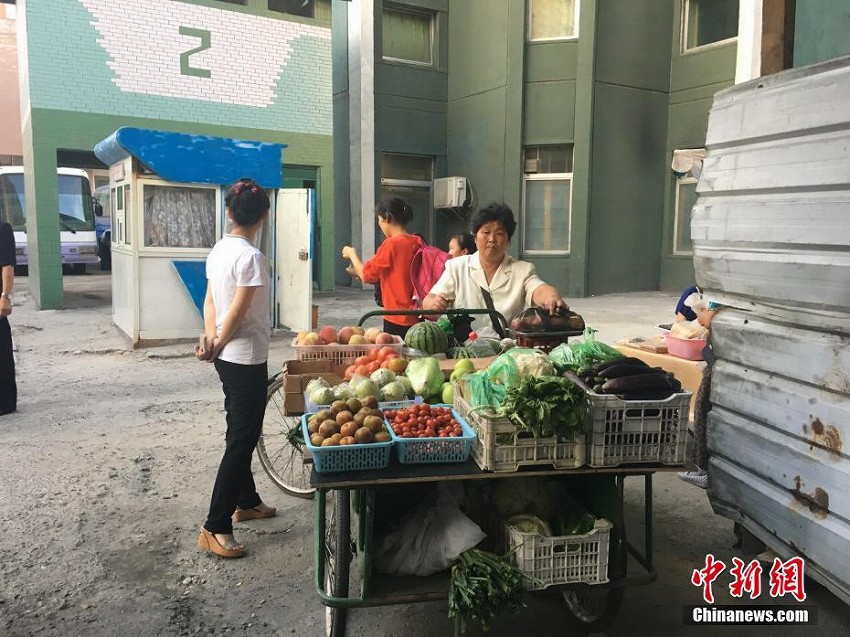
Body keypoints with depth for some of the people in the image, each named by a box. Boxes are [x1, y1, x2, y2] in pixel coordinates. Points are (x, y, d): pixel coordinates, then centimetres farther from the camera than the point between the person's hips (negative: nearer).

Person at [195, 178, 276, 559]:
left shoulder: (219, 250, 7)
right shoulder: (251, 256, -20)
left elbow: (211, 301, 7)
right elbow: (238, 312, -19)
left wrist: (210, 338, -2)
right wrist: (218, 345, -6)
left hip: (228, 357, 9)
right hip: (247, 358, -9)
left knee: (241, 432, 20)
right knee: (242, 439, -3)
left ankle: (246, 502, 36)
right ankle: (215, 528, 1)